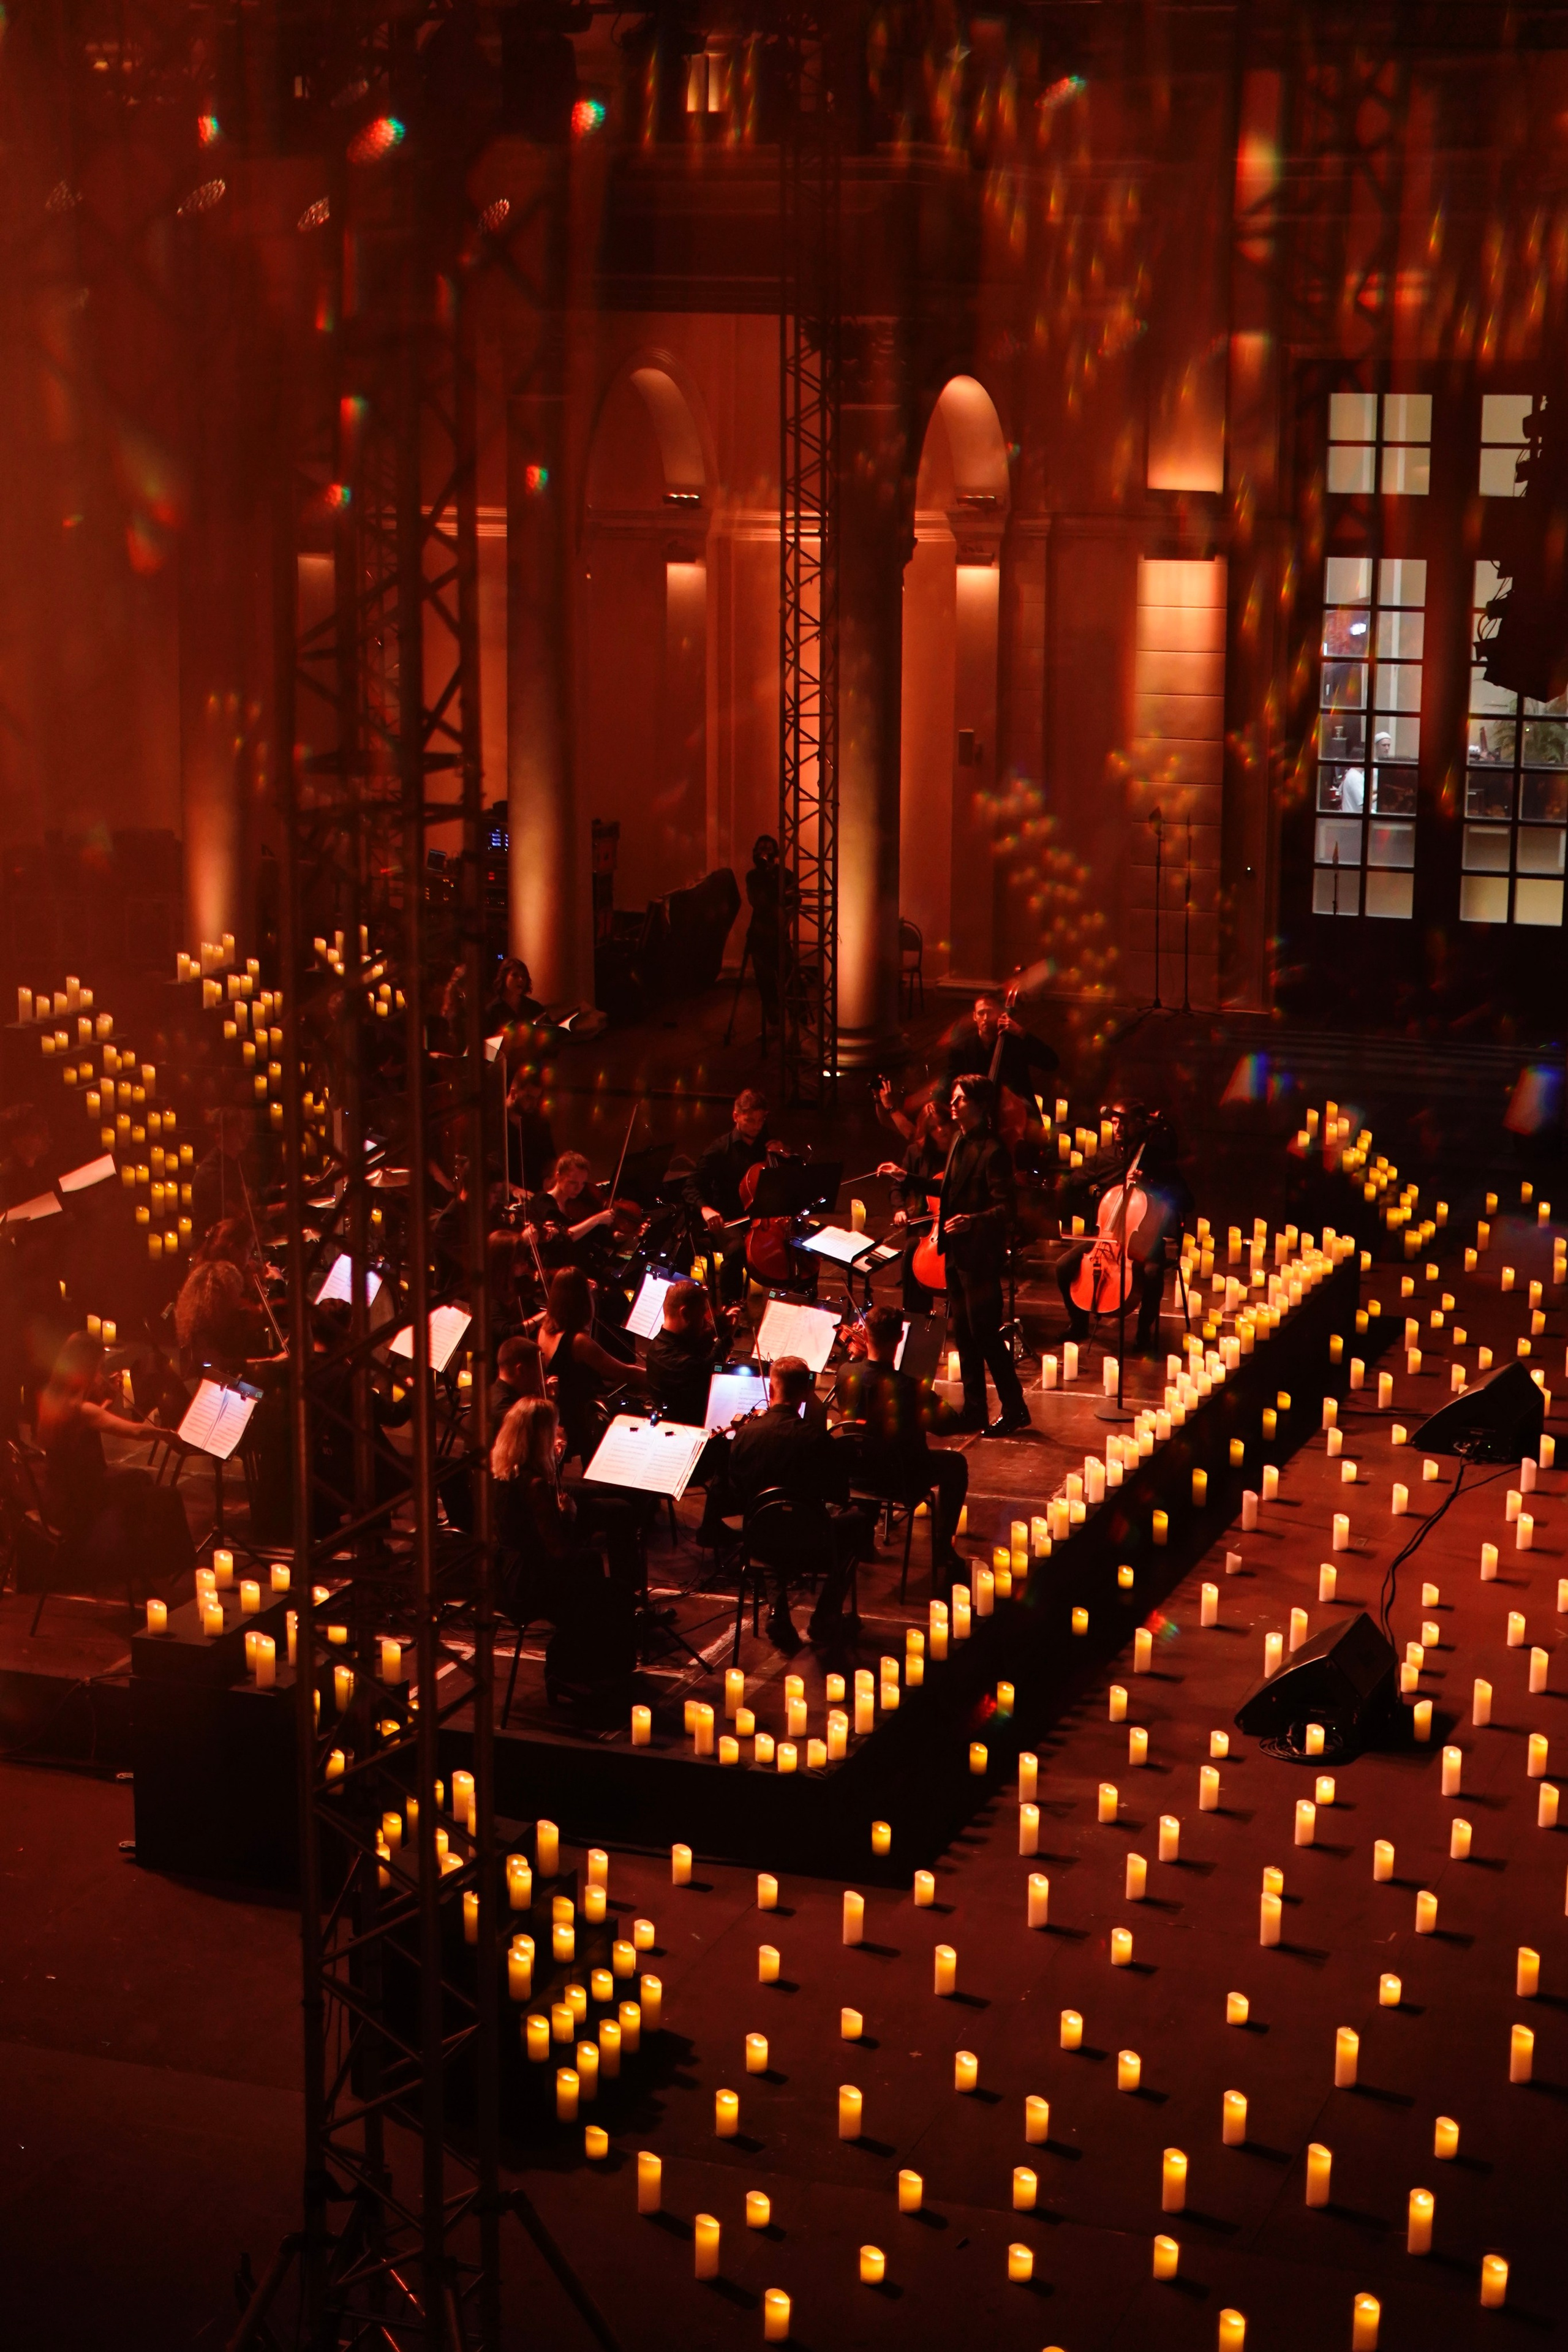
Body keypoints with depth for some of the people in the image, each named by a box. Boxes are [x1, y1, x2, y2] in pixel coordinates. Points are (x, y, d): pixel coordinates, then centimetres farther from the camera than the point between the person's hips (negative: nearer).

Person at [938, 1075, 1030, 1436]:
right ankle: (974, 1409, 21)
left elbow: (1005, 1207, -20)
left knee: (985, 1332, -5)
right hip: (957, 1252, 9)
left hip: (980, 1254, -9)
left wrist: (973, 1220, -34)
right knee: (962, 1332, 13)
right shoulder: (960, 1143, 11)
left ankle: (1014, 1409, 6)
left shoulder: (992, 1151, -16)